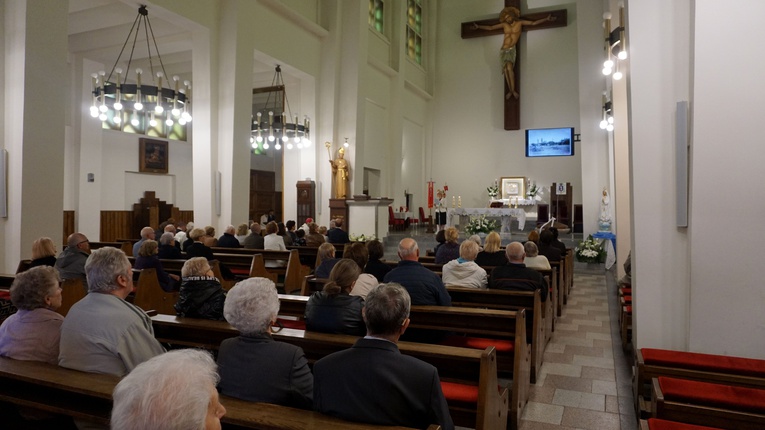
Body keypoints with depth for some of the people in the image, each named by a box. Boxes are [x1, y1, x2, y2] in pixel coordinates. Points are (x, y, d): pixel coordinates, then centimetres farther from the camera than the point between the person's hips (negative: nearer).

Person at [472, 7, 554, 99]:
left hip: (512, 49, -3)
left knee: (509, 68, -24)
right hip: (503, 50, 3)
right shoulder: (504, 24, 10)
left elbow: (533, 23, 2)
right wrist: (478, 26, 14)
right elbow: (490, 27, 15)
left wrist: (546, 19, -5)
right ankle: (511, 91, -6)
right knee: (506, 70, -10)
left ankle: (513, 90, -20)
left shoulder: (519, 23, 4)